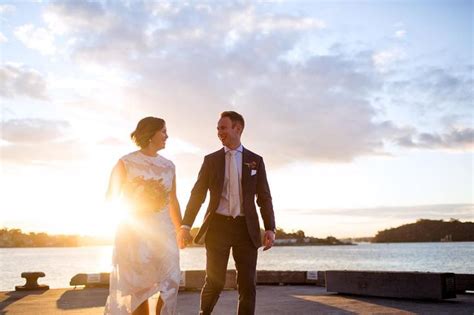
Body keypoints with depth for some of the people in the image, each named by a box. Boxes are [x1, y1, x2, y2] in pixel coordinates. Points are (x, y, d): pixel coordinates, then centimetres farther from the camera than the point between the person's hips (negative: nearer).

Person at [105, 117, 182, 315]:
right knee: (138, 287, 2)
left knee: (170, 282, -8)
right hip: (133, 231, -3)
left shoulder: (168, 166, 9)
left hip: (163, 230, 3)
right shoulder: (126, 162, -1)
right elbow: (110, 197, 4)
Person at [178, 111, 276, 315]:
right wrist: (185, 225, -7)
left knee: (247, 284, 2)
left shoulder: (255, 160, 9)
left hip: (246, 228, 1)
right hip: (218, 226, 0)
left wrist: (270, 228, -5)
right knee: (214, 282, -1)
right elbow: (197, 194, 4)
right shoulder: (211, 160, 8)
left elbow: (264, 198, 6)